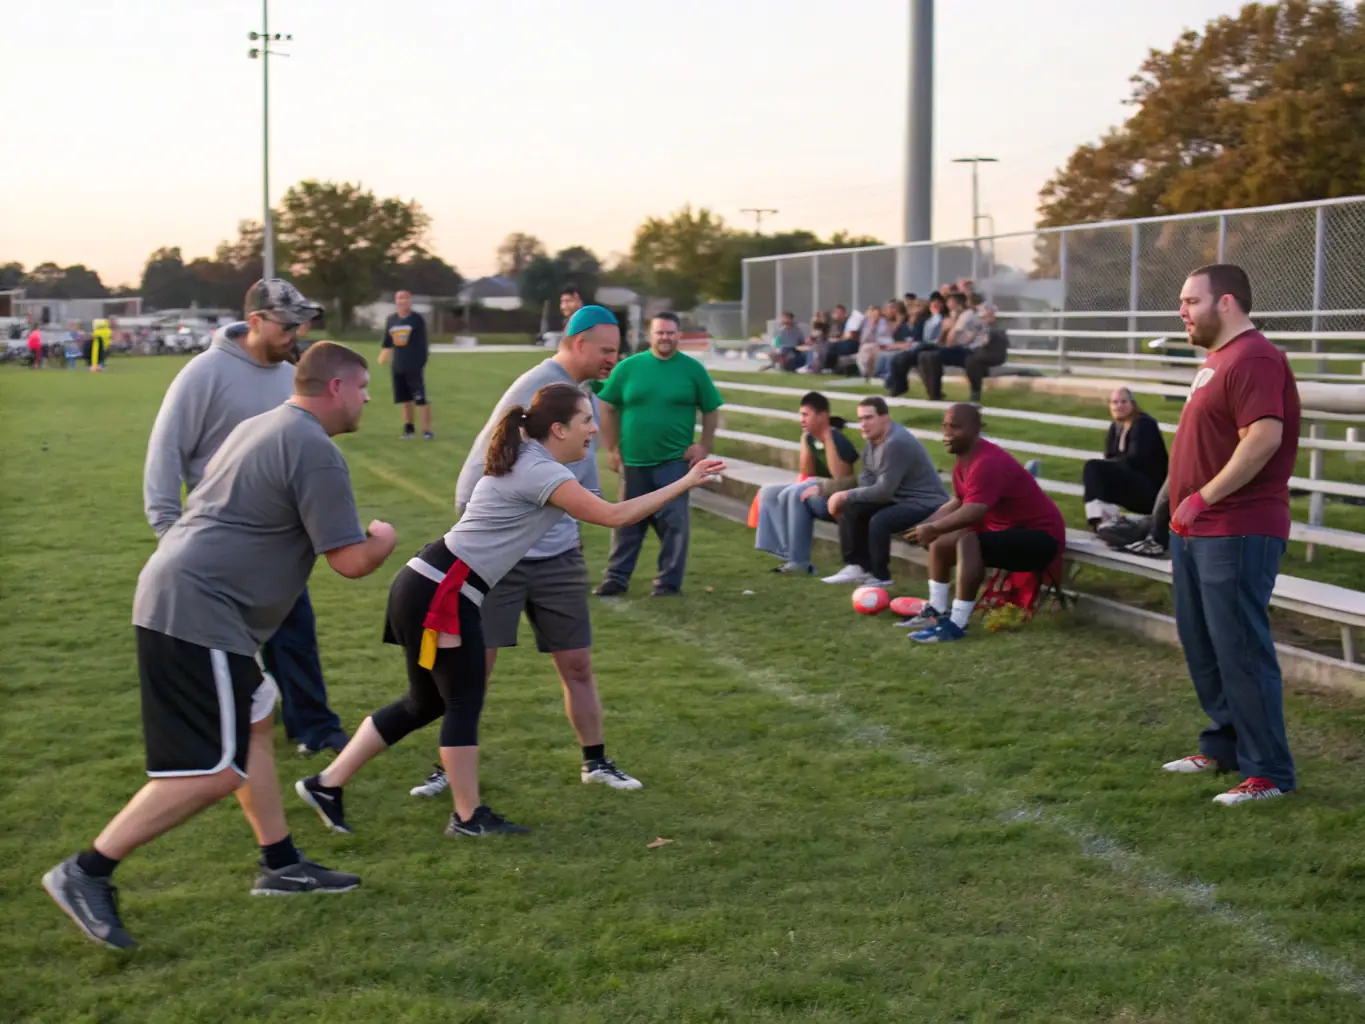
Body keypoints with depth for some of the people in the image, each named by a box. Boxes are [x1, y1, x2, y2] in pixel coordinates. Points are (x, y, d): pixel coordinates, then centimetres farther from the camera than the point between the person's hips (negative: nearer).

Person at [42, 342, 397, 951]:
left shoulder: (260, 427, 18)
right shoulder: (315, 450, -12)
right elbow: (350, 561, -14)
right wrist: (383, 540, 8)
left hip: (173, 596, 11)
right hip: (197, 614, -11)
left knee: (251, 724, 20)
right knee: (216, 770, -9)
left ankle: (281, 865, 27)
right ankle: (86, 872, -6)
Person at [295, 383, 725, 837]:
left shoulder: (526, 461, 13)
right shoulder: (541, 473, -16)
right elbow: (614, 515, -20)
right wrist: (684, 483, -15)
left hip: (427, 587, 10)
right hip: (441, 593, -10)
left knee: (426, 703, 15)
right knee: (464, 703, 1)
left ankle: (327, 783, 19)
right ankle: (469, 817, 10)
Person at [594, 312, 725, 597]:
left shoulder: (692, 369, 0)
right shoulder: (628, 367, 0)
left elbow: (711, 410, 6)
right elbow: (608, 408, 6)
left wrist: (704, 446, -2)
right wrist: (612, 448, 2)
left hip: (674, 461, -1)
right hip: (634, 461, 1)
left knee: (673, 522, -1)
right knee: (627, 521, 9)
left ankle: (669, 581, 8)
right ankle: (616, 577, 18)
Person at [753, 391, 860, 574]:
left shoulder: (838, 441, -19)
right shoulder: (810, 438, 4)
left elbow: (842, 479, -25)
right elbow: (807, 475, 4)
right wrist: (805, 440, -4)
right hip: (817, 492, 9)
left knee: (796, 494, -32)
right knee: (769, 493, -1)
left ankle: (799, 562, -28)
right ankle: (788, 554, -14)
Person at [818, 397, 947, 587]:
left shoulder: (896, 444, -26)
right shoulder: (872, 441, 5)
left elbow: (884, 491, -26)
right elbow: (867, 481, 4)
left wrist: (847, 495, -17)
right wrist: (846, 498, -15)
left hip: (925, 503, -10)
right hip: (899, 498, 10)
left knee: (879, 521, -31)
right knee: (849, 507, 1)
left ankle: (880, 577, -11)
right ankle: (859, 567, 6)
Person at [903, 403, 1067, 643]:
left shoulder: (988, 462, -27)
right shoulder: (963, 459, 4)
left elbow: (973, 512, -38)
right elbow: (957, 502, 14)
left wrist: (933, 528, -27)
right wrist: (925, 525, 1)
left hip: (1040, 537, -11)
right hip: (1005, 530, 11)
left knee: (967, 542, -33)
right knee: (940, 542, 13)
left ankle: (956, 624, -30)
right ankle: (937, 611, 18)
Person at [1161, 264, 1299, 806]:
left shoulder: (1253, 359, -16)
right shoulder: (1217, 359, 17)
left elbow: (1264, 436, -27)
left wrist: (1204, 498, -24)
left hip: (1237, 534, -11)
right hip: (1197, 532, 11)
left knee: (1240, 650, -7)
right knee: (1201, 644, 17)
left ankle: (1269, 773, 0)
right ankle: (1223, 746, 31)